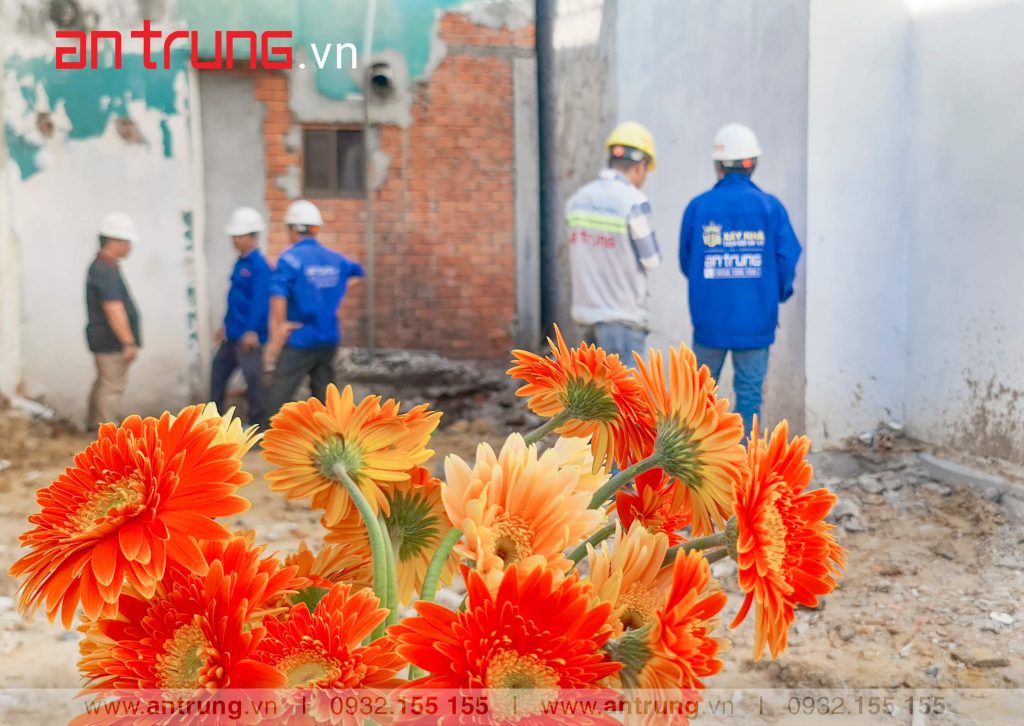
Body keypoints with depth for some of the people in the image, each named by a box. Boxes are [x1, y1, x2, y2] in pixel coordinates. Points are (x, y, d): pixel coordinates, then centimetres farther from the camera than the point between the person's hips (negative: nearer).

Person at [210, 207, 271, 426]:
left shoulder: (259, 266, -17)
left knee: (253, 379, -1)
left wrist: (252, 331, -29)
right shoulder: (240, 262, 12)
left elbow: (260, 301, -24)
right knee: (218, 372, 19)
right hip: (232, 335, 10)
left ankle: (257, 423, 11)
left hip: (249, 336, -10)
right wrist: (226, 325, 23)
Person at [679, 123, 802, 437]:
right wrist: (778, 294, 13)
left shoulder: (698, 207, -3)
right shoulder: (770, 207, -4)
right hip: (756, 319, 0)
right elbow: (788, 258, -6)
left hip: (709, 319, 1)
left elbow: (686, 261, 3)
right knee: (749, 393, 7)